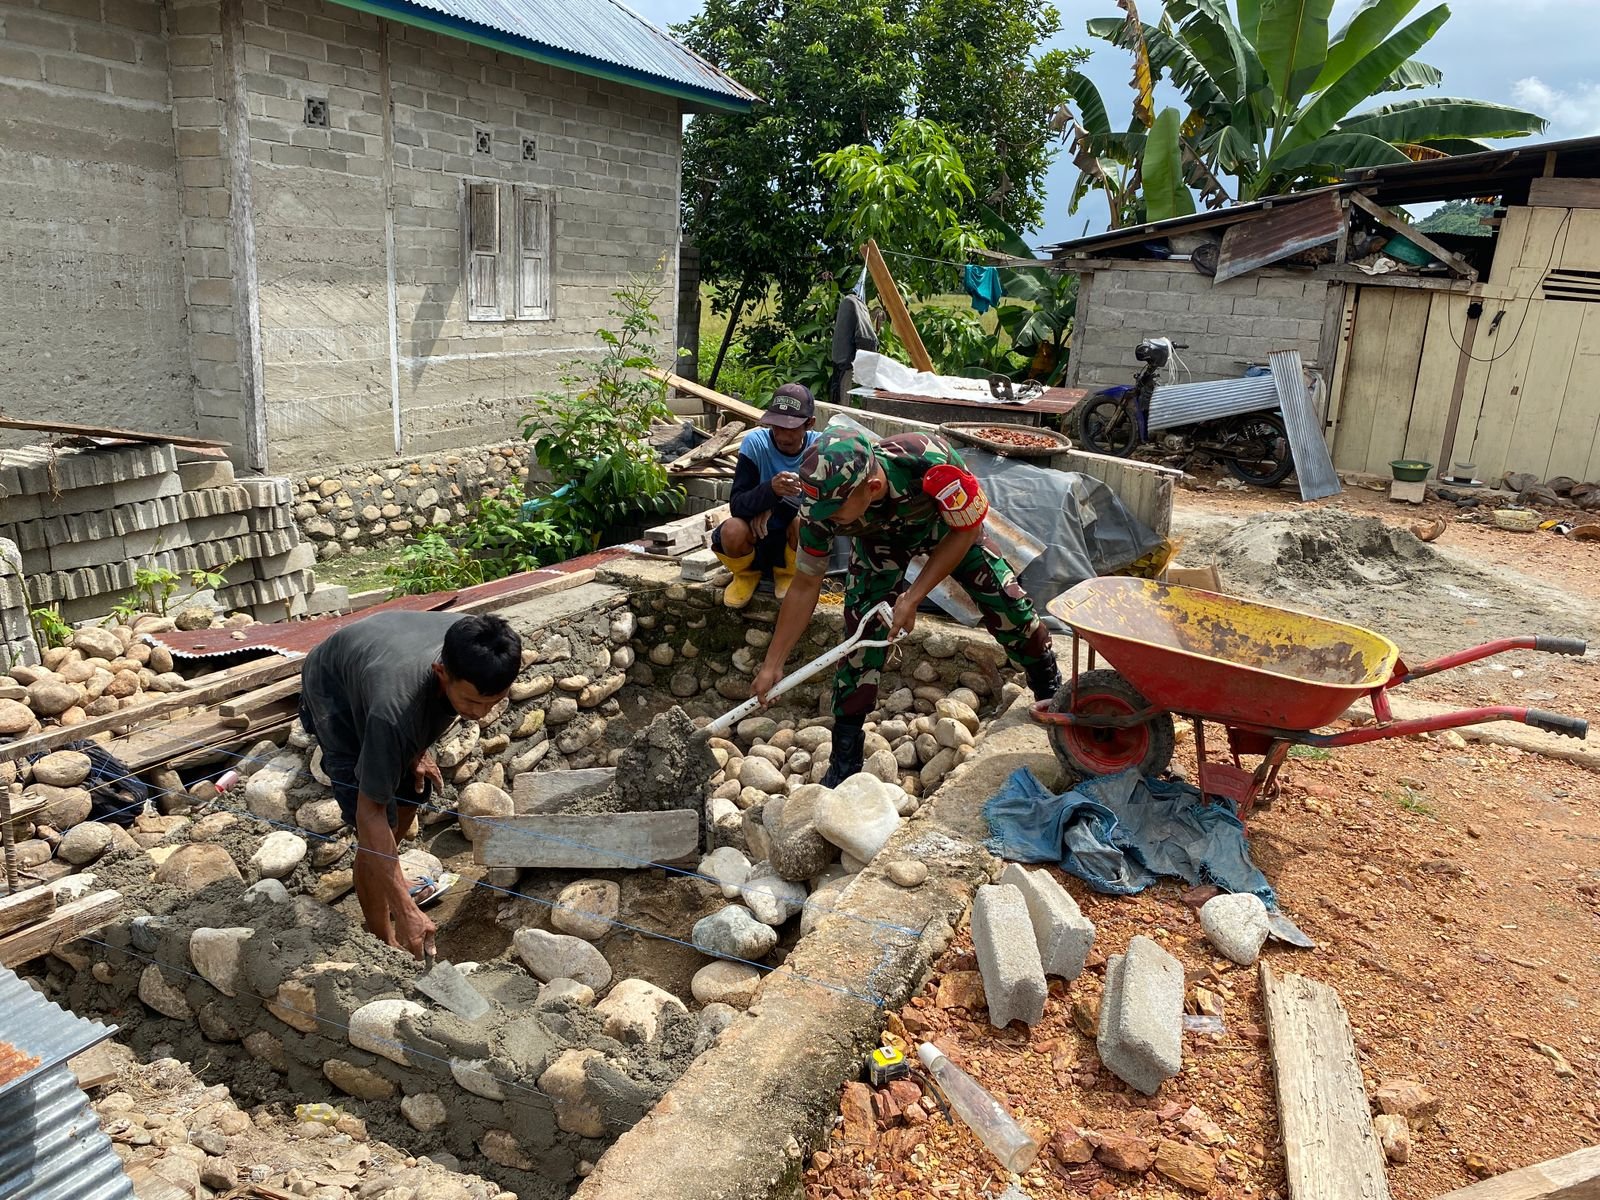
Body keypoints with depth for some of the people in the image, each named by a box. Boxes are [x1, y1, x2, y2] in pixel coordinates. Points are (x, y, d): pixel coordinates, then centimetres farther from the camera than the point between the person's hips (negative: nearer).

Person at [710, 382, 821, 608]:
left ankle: (787, 575, 3)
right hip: (756, 537, 0)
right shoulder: (756, 442, -16)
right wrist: (770, 490, -42)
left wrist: (773, 507, -28)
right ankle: (747, 575, 5)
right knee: (733, 530, -33)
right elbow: (737, 505, -21)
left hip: (794, 540, 1)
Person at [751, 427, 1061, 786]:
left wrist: (913, 597, -29)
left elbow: (965, 530, -25)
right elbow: (806, 586, -20)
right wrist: (772, 665, -18)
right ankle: (844, 762, -1)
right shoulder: (820, 506, -35)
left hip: (947, 524, -1)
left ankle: (1049, 686, 26)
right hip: (880, 540, 1)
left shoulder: (930, 461, -45)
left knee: (1008, 607, -5)